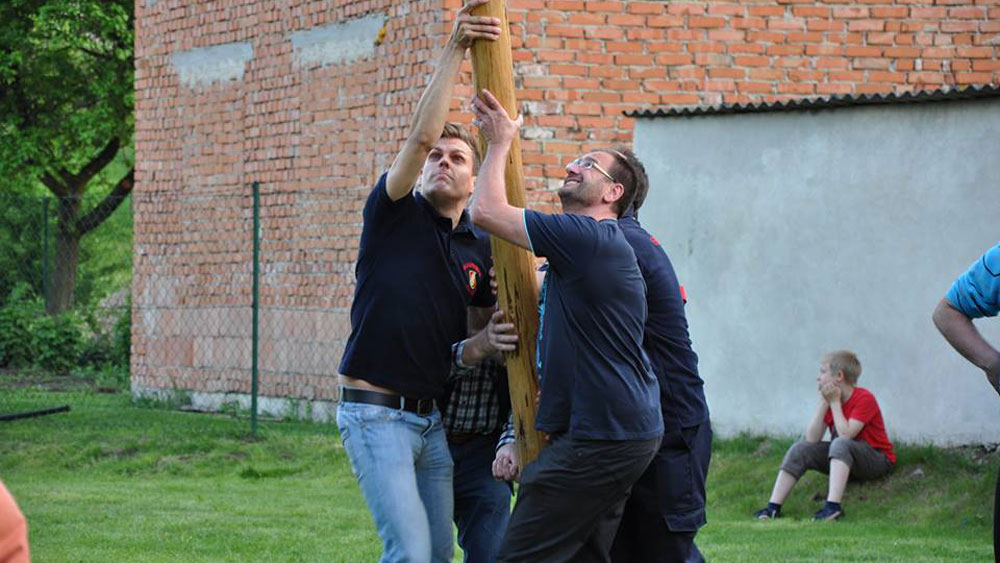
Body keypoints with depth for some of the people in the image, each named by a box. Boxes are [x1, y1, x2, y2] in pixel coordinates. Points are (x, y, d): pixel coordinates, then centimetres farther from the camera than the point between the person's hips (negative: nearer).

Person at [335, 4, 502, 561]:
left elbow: (475, 335, 18)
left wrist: (483, 342, -7)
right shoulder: (394, 215, -2)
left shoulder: (480, 249, 12)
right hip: (375, 413, -6)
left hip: (434, 418, 6)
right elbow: (420, 135, -18)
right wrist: (455, 50, -24)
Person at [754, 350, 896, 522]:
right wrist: (824, 403, -15)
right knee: (801, 448, -10)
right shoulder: (830, 400, 2)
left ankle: (833, 506, -50)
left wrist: (834, 403, -21)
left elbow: (845, 434, -32)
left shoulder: (864, 399, -18)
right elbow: (812, 438, -10)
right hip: (842, 457, 7)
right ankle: (773, 508, -20)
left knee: (840, 444, -36)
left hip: (878, 460, -7)